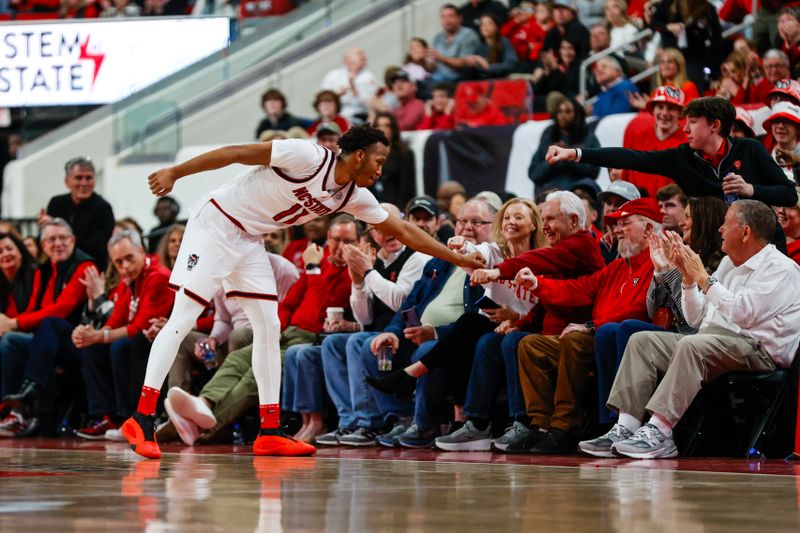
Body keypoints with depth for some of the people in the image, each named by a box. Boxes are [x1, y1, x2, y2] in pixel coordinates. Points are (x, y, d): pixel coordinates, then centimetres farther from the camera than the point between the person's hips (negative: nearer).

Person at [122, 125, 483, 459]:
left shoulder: (355, 196, 2)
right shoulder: (308, 157, -22)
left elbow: (403, 231, 10)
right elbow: (239, 153, -20)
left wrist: (459, 259, 10)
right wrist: (175, 172, -22)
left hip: (249, 242, 8)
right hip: (216, 225, -8)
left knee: (268, 329, 3)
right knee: (183, 319, -12)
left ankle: (270, 432, 6)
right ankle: (142, 419, -14)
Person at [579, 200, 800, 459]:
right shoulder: (729, 263, 22)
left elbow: (743, 313, -21)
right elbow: (696, 318, 21)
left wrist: (703, 277, -11)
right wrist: (688, 275, 8)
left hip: (757, 349, -9)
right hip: (713, 343, 9)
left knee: (692, 345, -35)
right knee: (642, 340, -3)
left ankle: (659, 432, -39)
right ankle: (625, 429, -18)